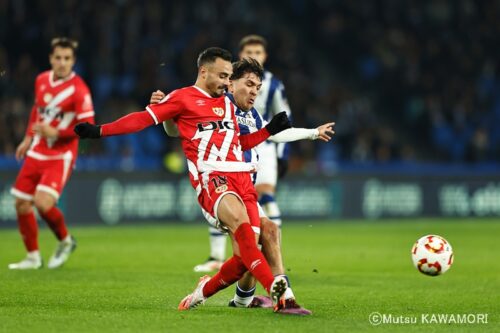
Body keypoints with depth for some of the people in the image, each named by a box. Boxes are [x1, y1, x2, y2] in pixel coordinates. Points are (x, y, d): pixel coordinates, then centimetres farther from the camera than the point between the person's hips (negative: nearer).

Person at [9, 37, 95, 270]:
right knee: (21, 204, 7)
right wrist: (28, 138, 17)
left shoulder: (78, 89, -16)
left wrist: (55, 133, -23)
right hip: (37, 152, 7)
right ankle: (33, 257, 23)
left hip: (60, 156, -7)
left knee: (43, 203, -22)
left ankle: (65, 241, 7)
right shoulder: (41, 80, 5)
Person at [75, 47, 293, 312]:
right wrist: (99, 131, -2)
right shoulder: (183, 98, 8)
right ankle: (274, 287, -46)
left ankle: (205, 290, 20)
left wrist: (270, 130, 25)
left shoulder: (227, 104, 28)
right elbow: (144, 119, 5)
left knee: (245, 257, -6)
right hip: (210, 177, -7)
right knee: (238, 218, -36)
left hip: (241, 177, 7)